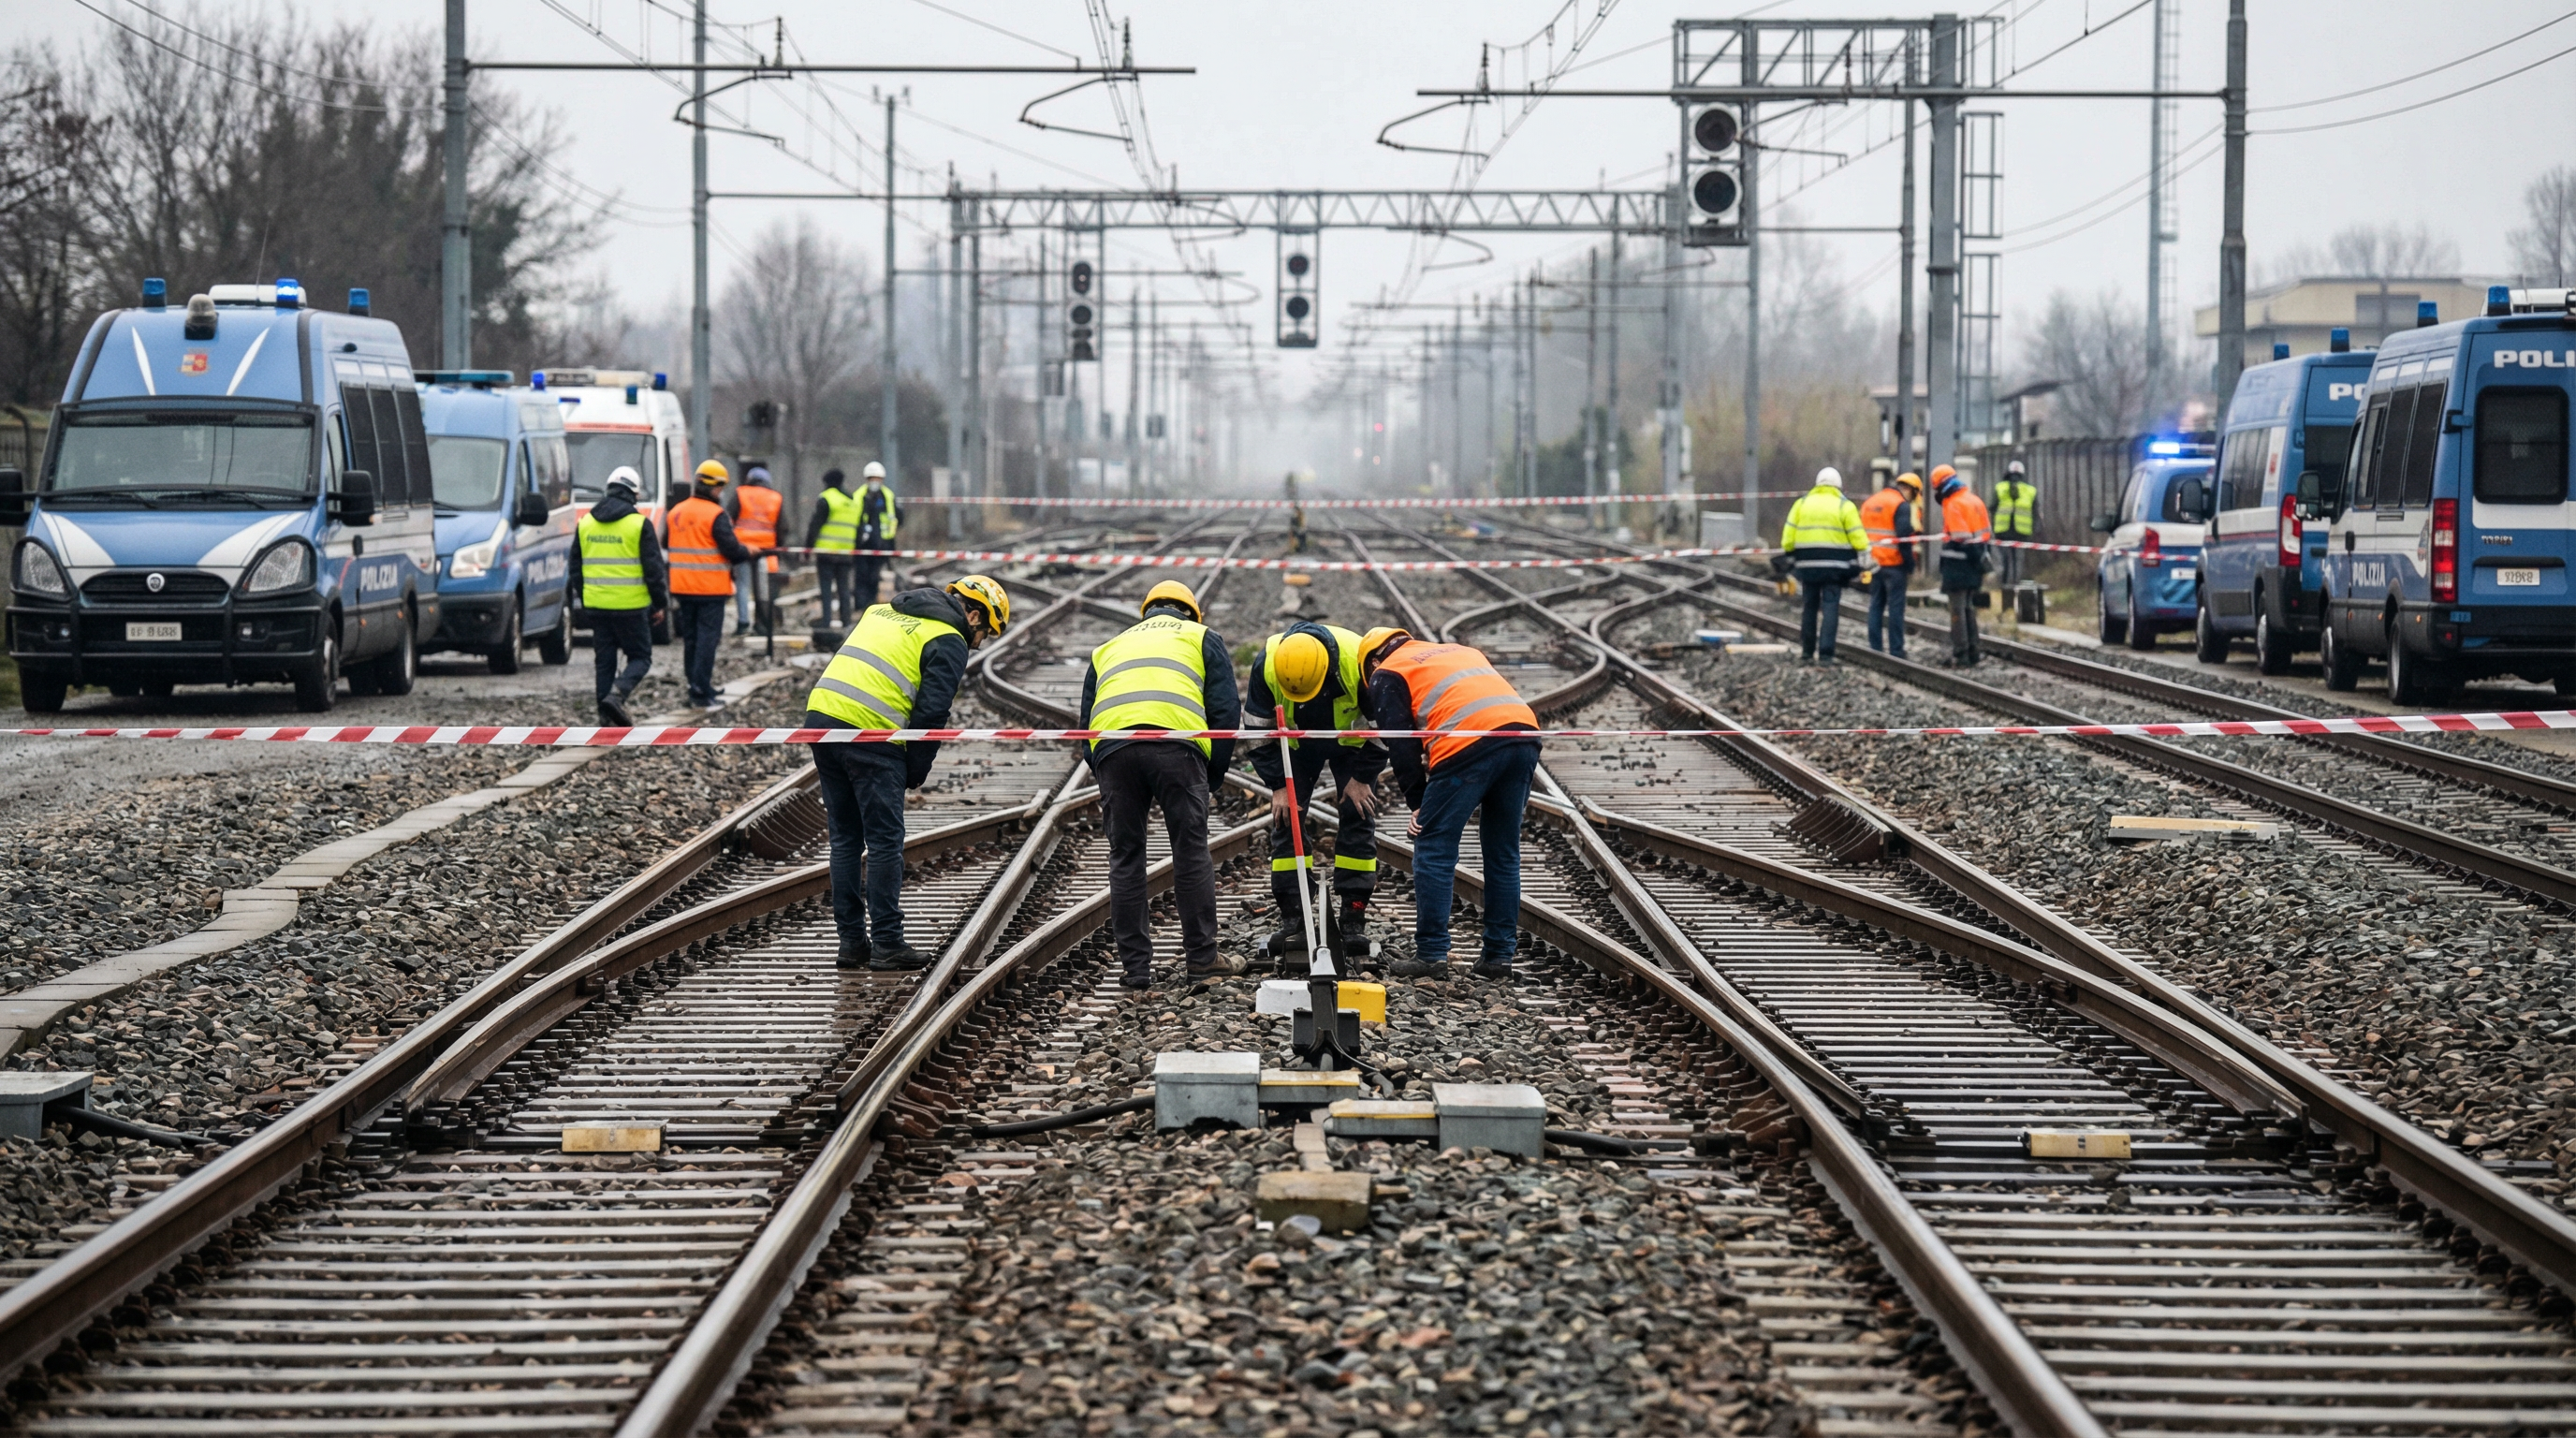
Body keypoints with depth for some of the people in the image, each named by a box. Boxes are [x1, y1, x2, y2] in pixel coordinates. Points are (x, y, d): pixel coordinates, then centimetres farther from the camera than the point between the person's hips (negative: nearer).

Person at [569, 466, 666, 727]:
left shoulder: (586, 523, 9)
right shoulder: (639, 524, -7)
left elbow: (575, 567, 14)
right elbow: (654, 568, -6)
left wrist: (579, 599, 22)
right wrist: (660, 604, 3)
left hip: (596, 605, 5)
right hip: (630, 605, -5)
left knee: (604, 660, 11)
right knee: (640, 657, 5)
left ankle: (607, 715, 10)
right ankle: (617, 694, -19)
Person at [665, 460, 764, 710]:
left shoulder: (676, 512, 9)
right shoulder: (716, 515, -14)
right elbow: (732, 550, -17)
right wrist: (749, 552, 5)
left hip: (682, 586, 7)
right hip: (710, 587, -7)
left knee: (690, 637, 14)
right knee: (708, 638, -4)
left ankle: (695, 687, 19)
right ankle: (702, 693, -7)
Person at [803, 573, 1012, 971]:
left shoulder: (882, 611, 25)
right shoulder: (949, 642, 2)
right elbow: (931, 713, -7)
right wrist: (915, 773, 4)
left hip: (820, 713, 7)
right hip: (870, 731, -7)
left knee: (845, 838, 14)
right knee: (885, 843, 1)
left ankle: (852, 942, 16)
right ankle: (887, 945, 2)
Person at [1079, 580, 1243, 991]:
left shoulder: (1109, 648, 35)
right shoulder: (1201, 638, 26)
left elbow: (1086, 725, 28)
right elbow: (1226, 710, 14)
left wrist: (1105, 786, 30)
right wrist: (1211, 779, 20)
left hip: (1111, 746, 3)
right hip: (1175, 739, -3)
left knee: (1125, 859, 9)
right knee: (1191, 851, 8)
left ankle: (1136, 970, 10)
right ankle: (1202, 958, 12)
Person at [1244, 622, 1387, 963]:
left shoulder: (1358, 661, -35)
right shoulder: (1266, 666, -31)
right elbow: (1259, 730, -15)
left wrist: (1362, 777, -14)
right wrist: (1278, 784, -16)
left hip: (1350, 741, -1)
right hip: (1295, 743, 1)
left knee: (1358, 817, -8)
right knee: (1286, 818, -8)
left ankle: (1353, 918, -4)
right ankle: (1292, 919, -6)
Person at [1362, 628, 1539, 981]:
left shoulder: (1387, 676, 17)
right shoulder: (1460, 652, 36)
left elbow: (1400, 744, 6)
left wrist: (1418, 802, 11)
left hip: (1469, 746, -6)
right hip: (1525, 730, 6)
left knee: (1434, 849, 4)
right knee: (1503, 853, 15)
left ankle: (1432, 953, 3)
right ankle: (1499, 956, 18)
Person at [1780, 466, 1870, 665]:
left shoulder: (1802, 503, 8)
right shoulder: (1845, 507, 0)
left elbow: (1788, 538, 5)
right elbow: (1858, 539, -5)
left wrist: (1789, 559, 13)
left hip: (1807, 565, 3)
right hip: (1835, 565, -3)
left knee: (1810, 607, 13)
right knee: (1830, 607, -3)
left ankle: (1807, 651, 17)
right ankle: (1825, 653, -11)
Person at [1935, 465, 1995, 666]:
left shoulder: (1953, 506, -14)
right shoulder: (1975, 500, 13)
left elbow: (1961, 538, -21)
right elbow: (1987, 533, 16)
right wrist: (1985, 560, 18)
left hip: (1958, 566, -9)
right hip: (1974, 566, 9)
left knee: (1958, 610, -3)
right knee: (1969, 608, 18)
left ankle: (1960, 655, -3)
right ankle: (1972, 652, 21)